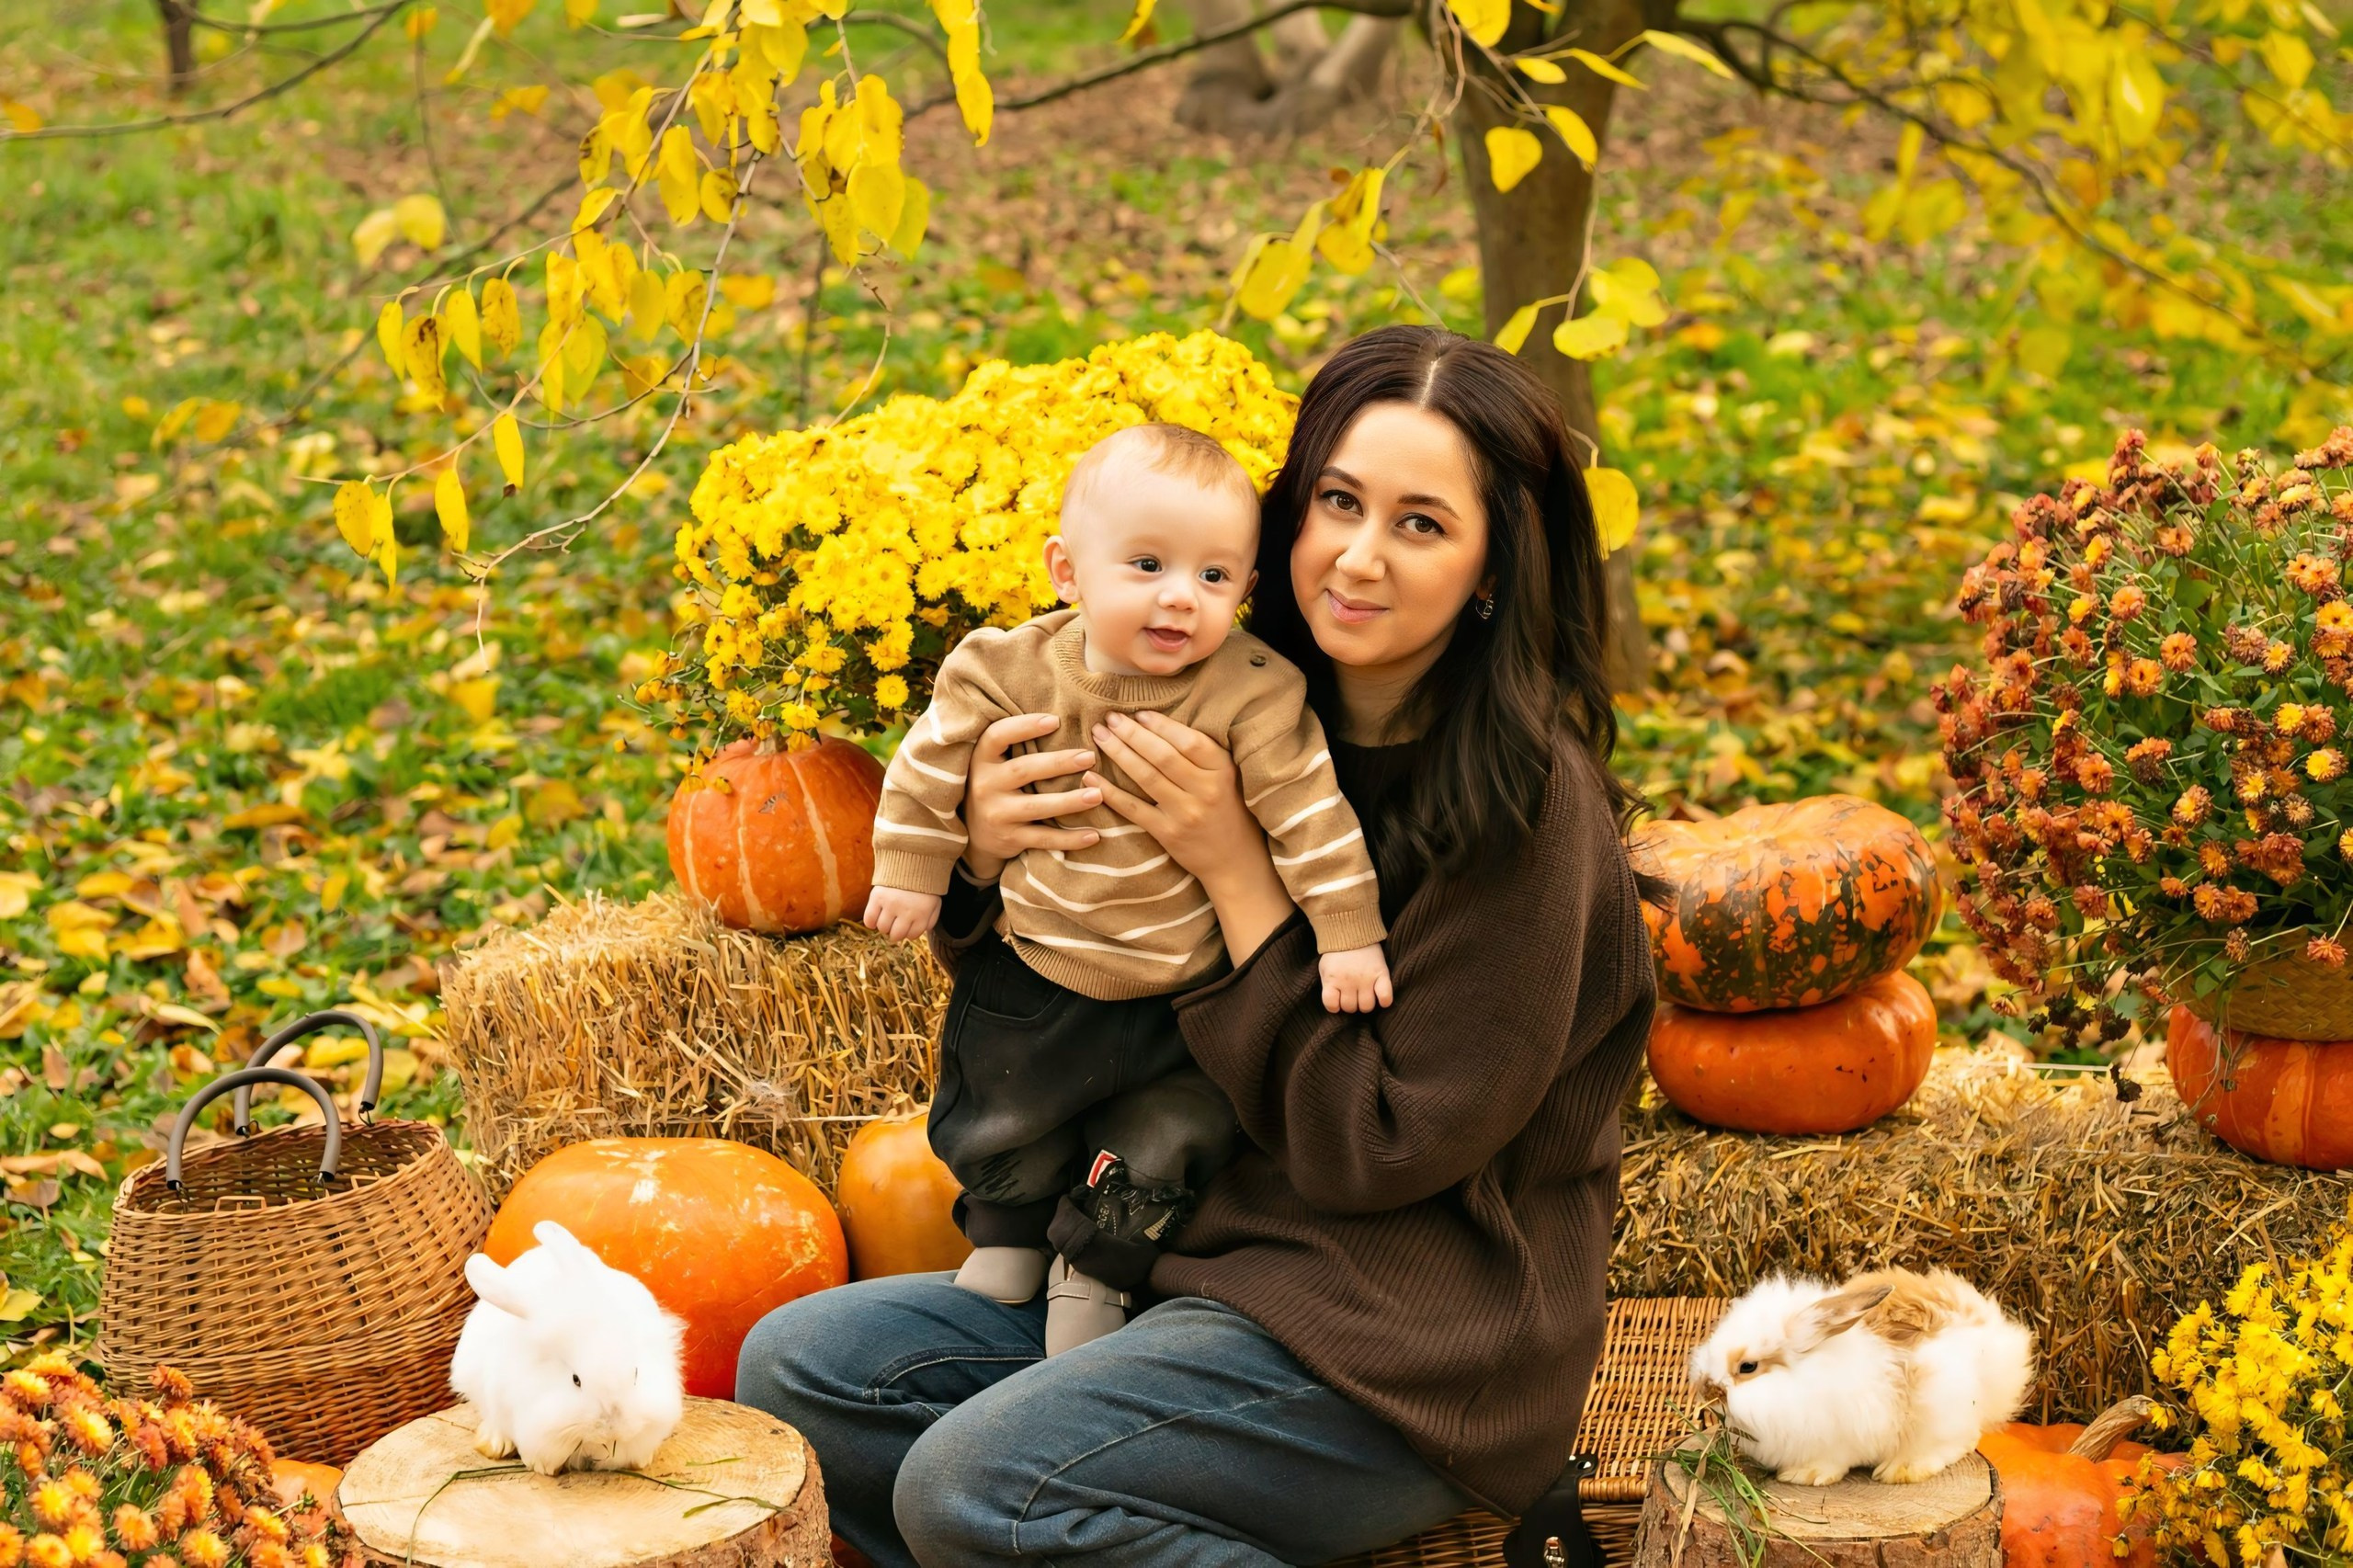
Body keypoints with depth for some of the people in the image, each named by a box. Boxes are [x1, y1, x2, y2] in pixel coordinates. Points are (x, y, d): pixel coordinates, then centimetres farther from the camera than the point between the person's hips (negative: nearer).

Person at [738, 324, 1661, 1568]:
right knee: (793, 1366, -3)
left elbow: (1386, 1144, -17)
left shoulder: (1523, 801, -16)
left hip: (1412, 1348, -8)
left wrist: (1237, 877, -18)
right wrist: (984, 861, -10)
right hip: (1209, 1260, 8)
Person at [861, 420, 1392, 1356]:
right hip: (1036, 973, 2)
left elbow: (1310, 811, -18)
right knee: (1002, 1122, 19)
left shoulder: (1250, 694, -22)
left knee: (1167, 1139, 5)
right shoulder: (1015, 669, -15)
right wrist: (911, 868, 4)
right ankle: (1007, 1234, 47)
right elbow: (933, 762, 0)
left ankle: (1095, 1266, 30)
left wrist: (1346, 933, -19)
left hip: (1184, 995, -2)